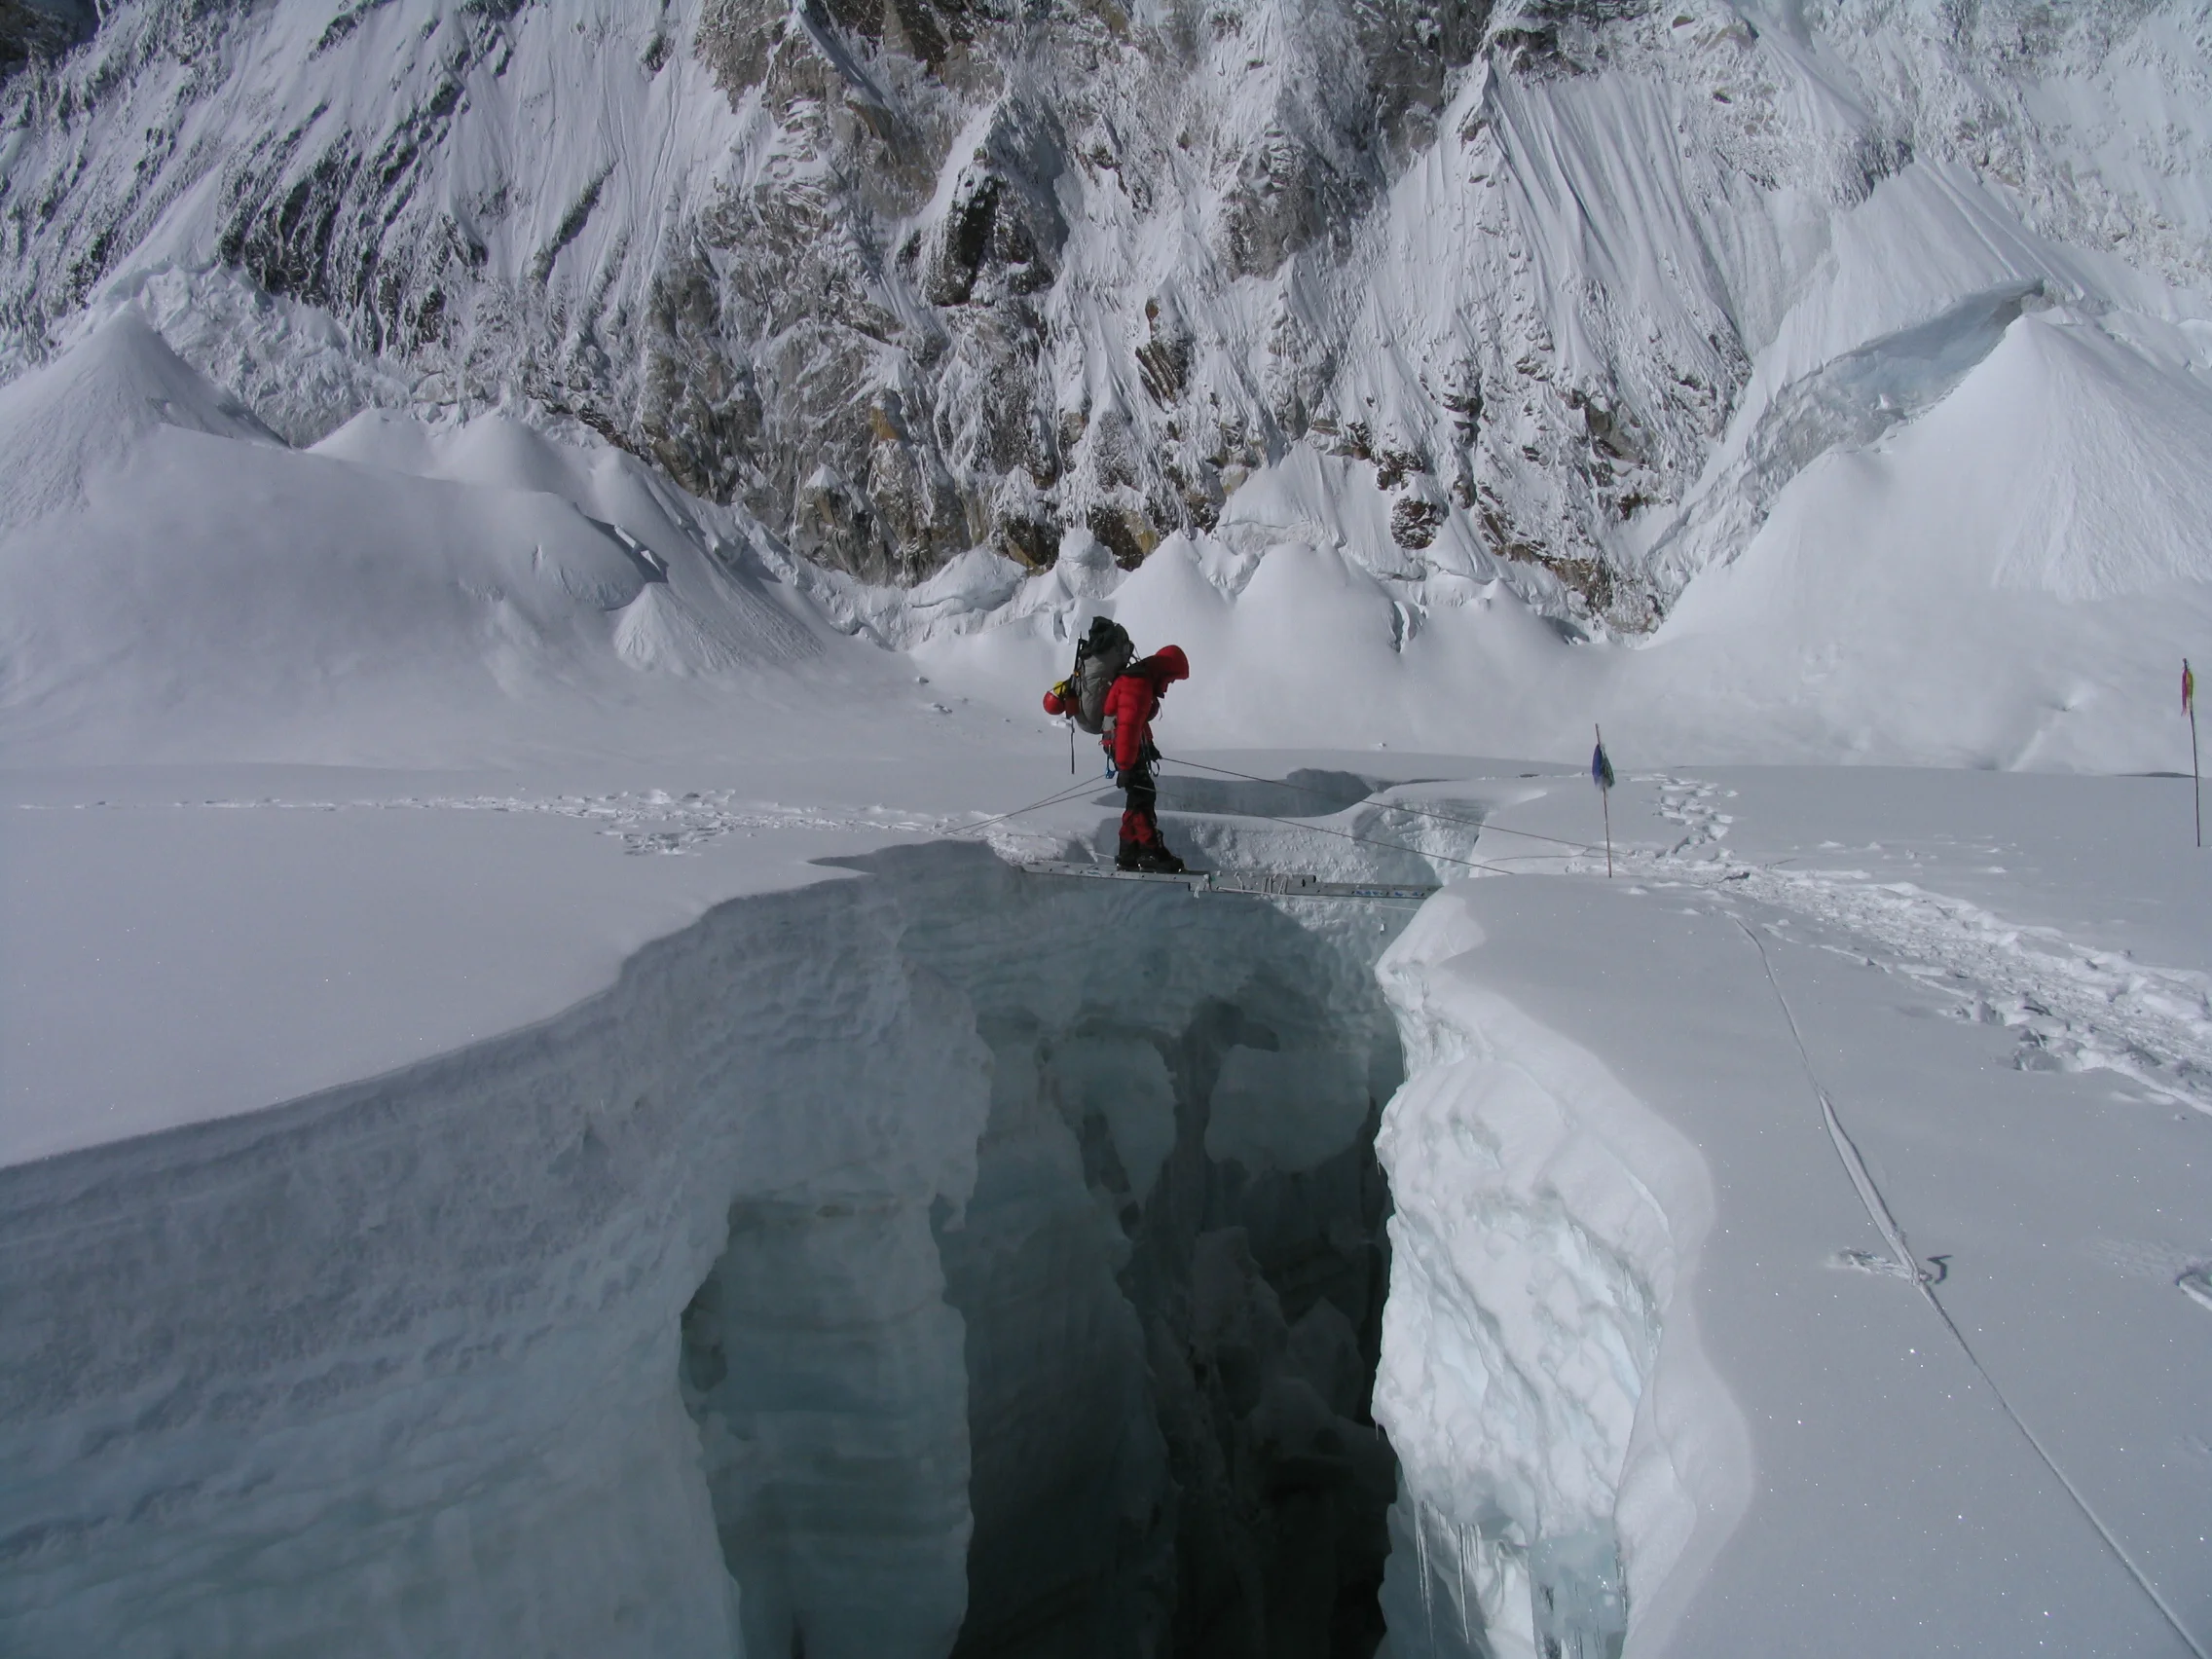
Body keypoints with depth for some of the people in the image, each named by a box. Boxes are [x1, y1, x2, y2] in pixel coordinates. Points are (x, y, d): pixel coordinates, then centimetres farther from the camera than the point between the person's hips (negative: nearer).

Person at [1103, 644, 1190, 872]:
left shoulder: (1143, 681, 12)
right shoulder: (1137, 685, -21)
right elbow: (1128, 726, -27)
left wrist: (1148, 744, 37)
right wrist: (1125, 767, -29)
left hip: (1133, 745, 11)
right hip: (1125, 748, -11)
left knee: (1140, 797, 11)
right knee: (1144, 797, -10)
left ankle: (1128, 854, 14)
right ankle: (1152, 852, -10)